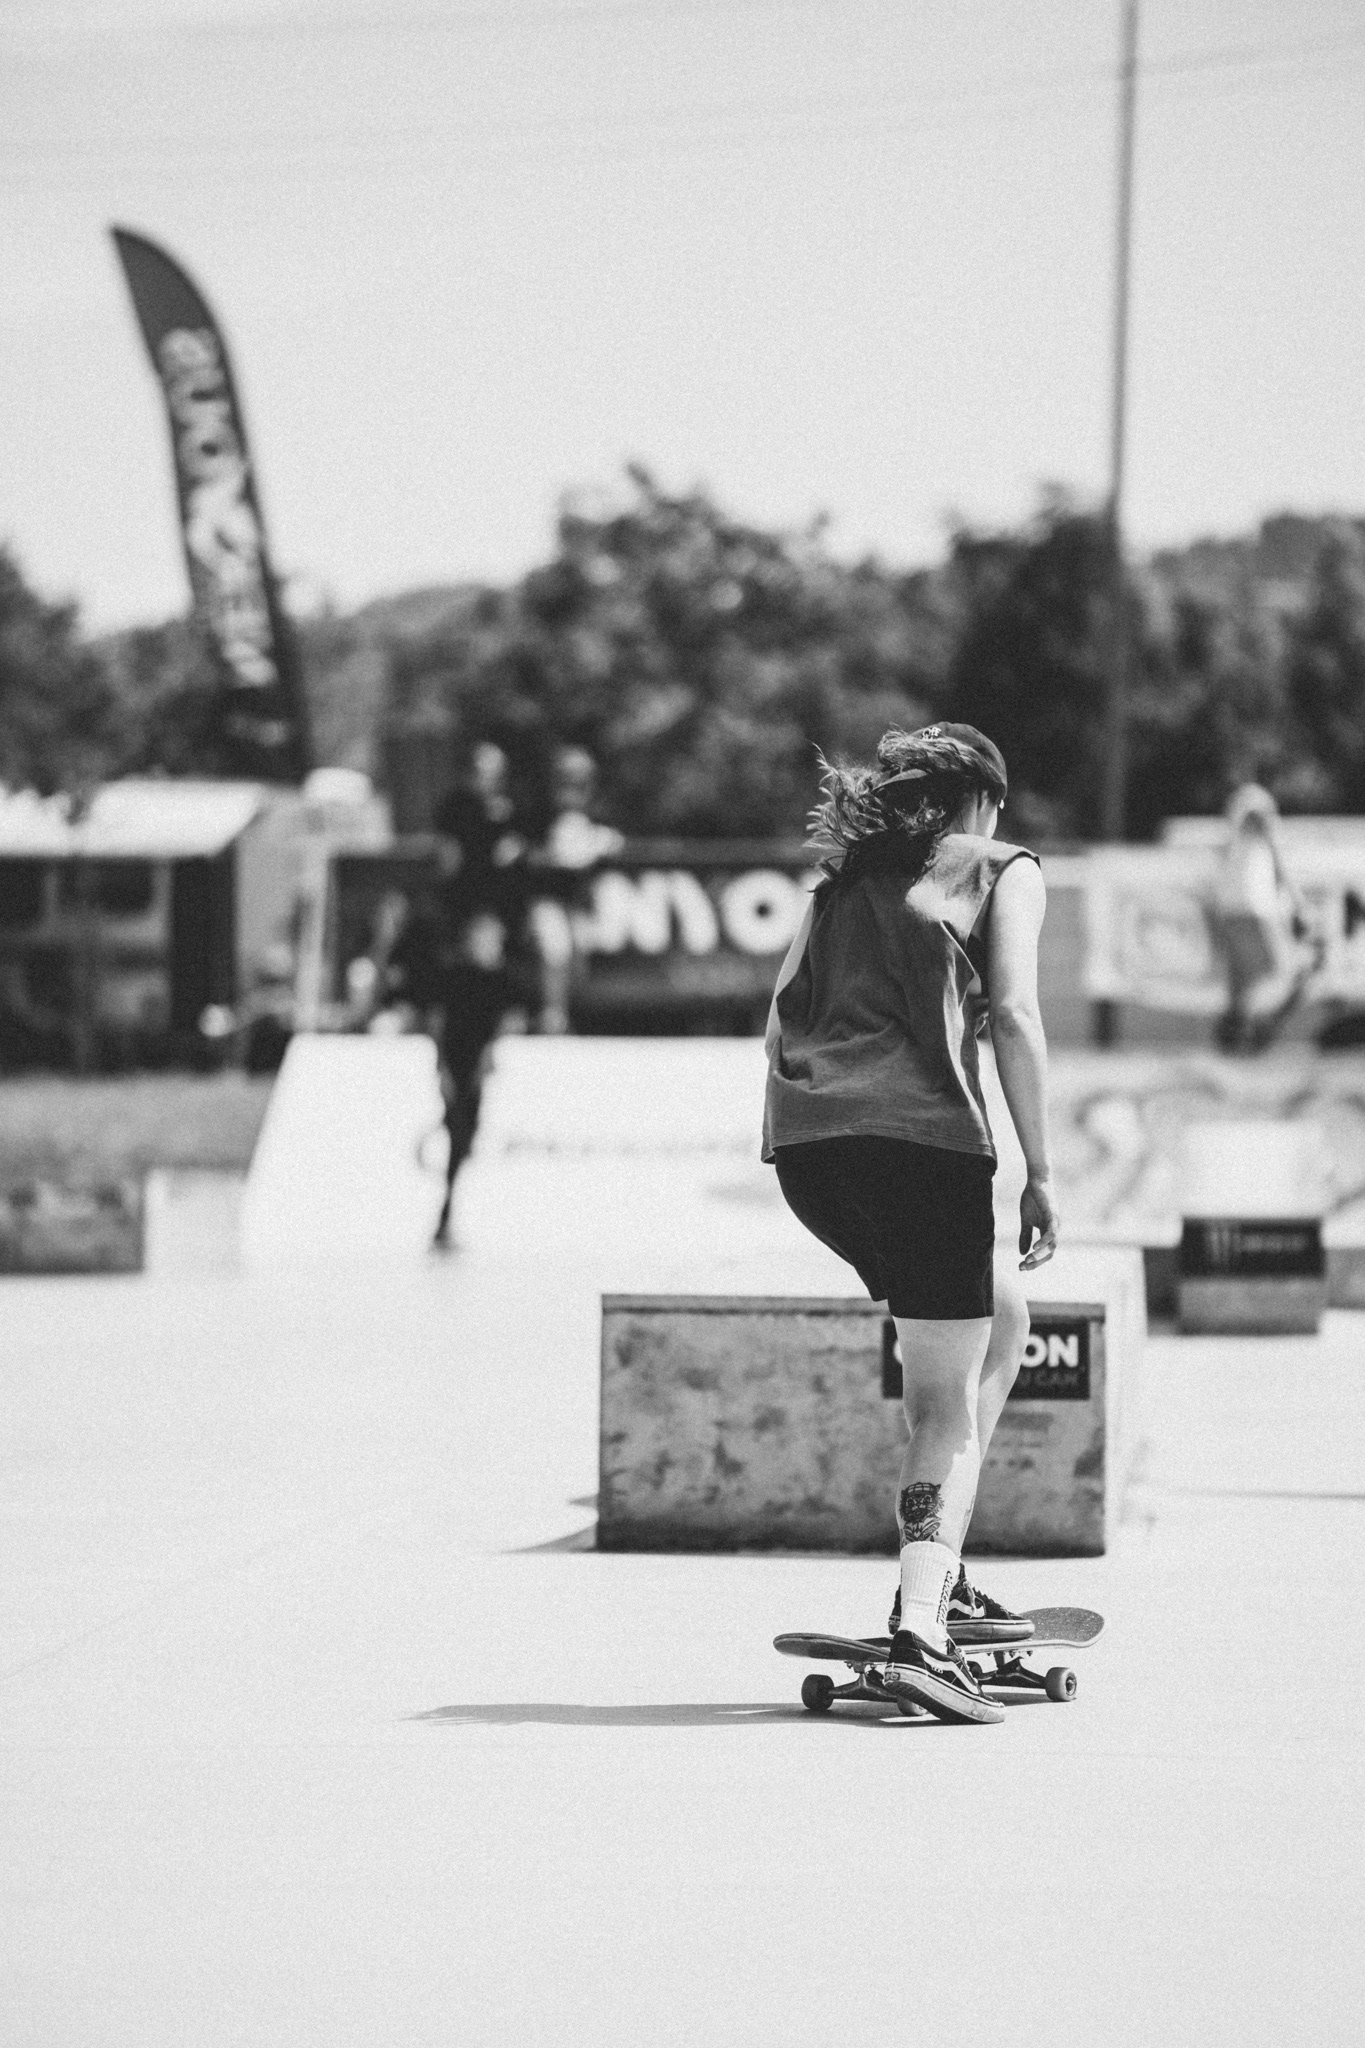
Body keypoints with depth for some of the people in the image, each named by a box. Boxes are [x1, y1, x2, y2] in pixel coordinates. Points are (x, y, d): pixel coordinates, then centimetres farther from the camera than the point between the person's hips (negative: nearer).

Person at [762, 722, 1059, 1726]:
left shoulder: (847, 879, 27)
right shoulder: (1003, 870, 13)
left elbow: (784, 1011, 18)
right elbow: (1014, 1015, -1)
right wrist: (1040, 1174, -1)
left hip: (804, 1139, 6)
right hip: (920, 1134, -6)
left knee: (1002, 1313, 26)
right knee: (947, 1405, 0)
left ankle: (938, 1571, 21)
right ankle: (922, 1627, -18)